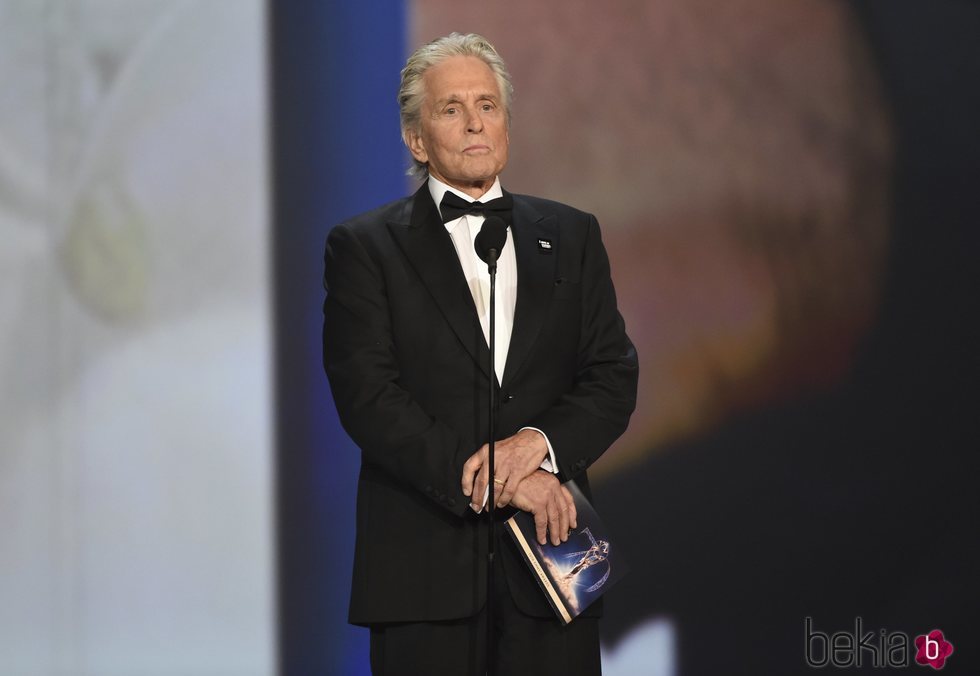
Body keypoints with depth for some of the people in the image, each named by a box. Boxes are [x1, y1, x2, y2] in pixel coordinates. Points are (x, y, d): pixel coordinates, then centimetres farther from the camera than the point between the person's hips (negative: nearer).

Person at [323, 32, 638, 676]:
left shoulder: (572, 236, 14)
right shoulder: (363, 247, 3)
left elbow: (615, 376, 8)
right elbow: (369, 398, -7)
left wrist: (540, 442, -12)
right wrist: (488, 480, -15)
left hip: (550, 548, 2)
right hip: (424, 569, -2)